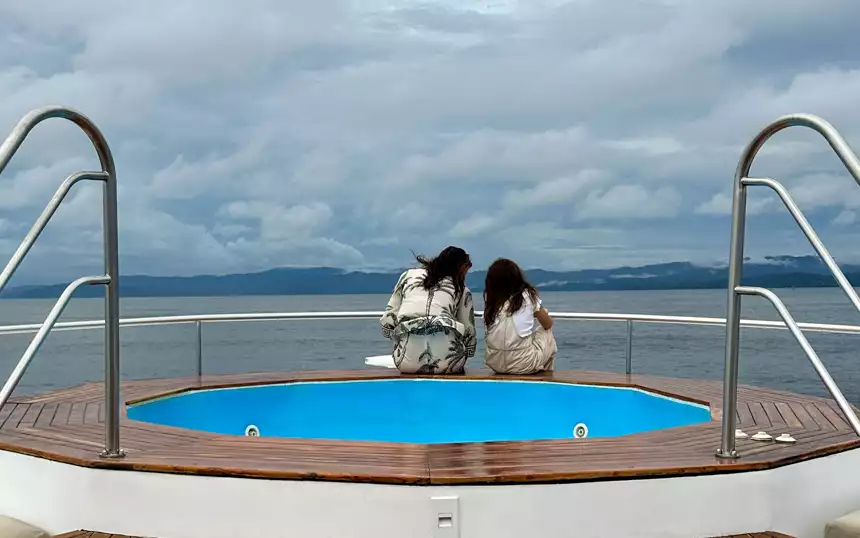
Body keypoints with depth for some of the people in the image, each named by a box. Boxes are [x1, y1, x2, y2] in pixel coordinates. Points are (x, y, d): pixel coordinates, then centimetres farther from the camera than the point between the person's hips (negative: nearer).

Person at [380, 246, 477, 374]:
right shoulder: (461, 289, 23)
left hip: (408, 359, 1)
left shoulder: (409, 275, 25)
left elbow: (387, 322, 18)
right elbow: (469, 333, 22)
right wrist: (461, 360, 41)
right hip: (446, 359, -1)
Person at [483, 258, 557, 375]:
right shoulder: (528, 295, -4)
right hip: (522, 363, -3)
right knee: (547, 333, 27)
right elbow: (548, 324, 10)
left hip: (494, 362, 3)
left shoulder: (490, 300, 0)